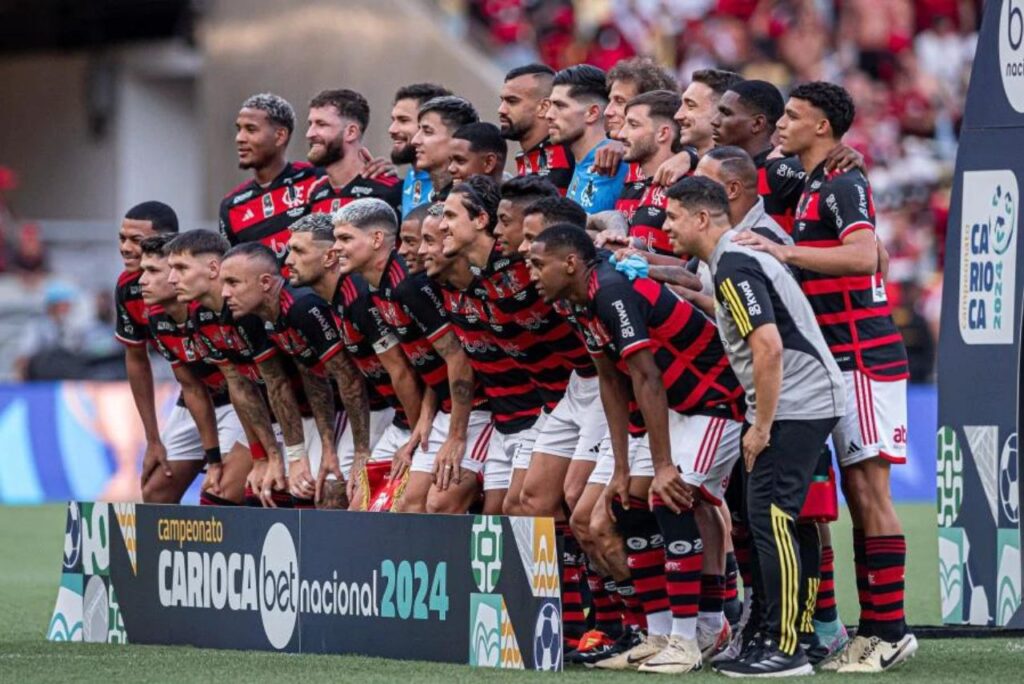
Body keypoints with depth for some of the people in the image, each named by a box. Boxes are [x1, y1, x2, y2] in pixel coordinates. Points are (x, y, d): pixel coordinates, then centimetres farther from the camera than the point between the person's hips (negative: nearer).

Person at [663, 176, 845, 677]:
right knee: (762, 519, 12)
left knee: (771, 518, -11)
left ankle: (785, 650, -10)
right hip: (790, 406, 10)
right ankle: (769, 636, 16)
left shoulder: (733, 268, -16)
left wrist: (760, 427, -19)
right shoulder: (735, 258, 17)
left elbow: (768, 346, -24)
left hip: (796, 405, -10)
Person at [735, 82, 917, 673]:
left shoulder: (842, 185, -11)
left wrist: (783, 251, -31)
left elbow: (863, 255, -28)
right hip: (841, 362, 10)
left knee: (869, 491, -10)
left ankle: (890, 630, -9)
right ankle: (875, 628, 10)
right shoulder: (813, 187, 19)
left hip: (864, 358, -10)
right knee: (858, 493, 8)